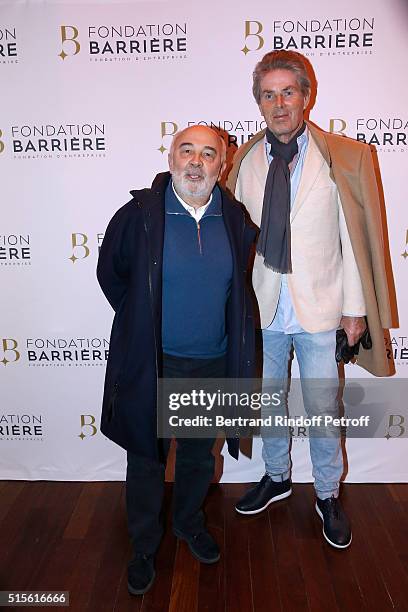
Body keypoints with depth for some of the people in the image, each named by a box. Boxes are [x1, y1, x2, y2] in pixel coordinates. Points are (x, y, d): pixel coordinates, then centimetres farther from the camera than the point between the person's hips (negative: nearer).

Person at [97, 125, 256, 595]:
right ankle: (143, 546, 38)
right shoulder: (140, 214, -11)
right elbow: (110, 273, 2)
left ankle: (189, 523, 49)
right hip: (151, 363, -2)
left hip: (213, 363, 3)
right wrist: (141, 324, 5)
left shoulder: (235, 218, -2)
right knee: (146, 458, 13)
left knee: (199, 455, 21)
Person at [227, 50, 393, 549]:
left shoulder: (345, 157, -6)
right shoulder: (244, 160, 2)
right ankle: (276, 477, 44)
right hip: (262, 308, 3)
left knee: (323, 411, 10)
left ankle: (327, 495, 36)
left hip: (320, 310, -2)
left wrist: (356, 309, -5)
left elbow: (357, 237, -5)